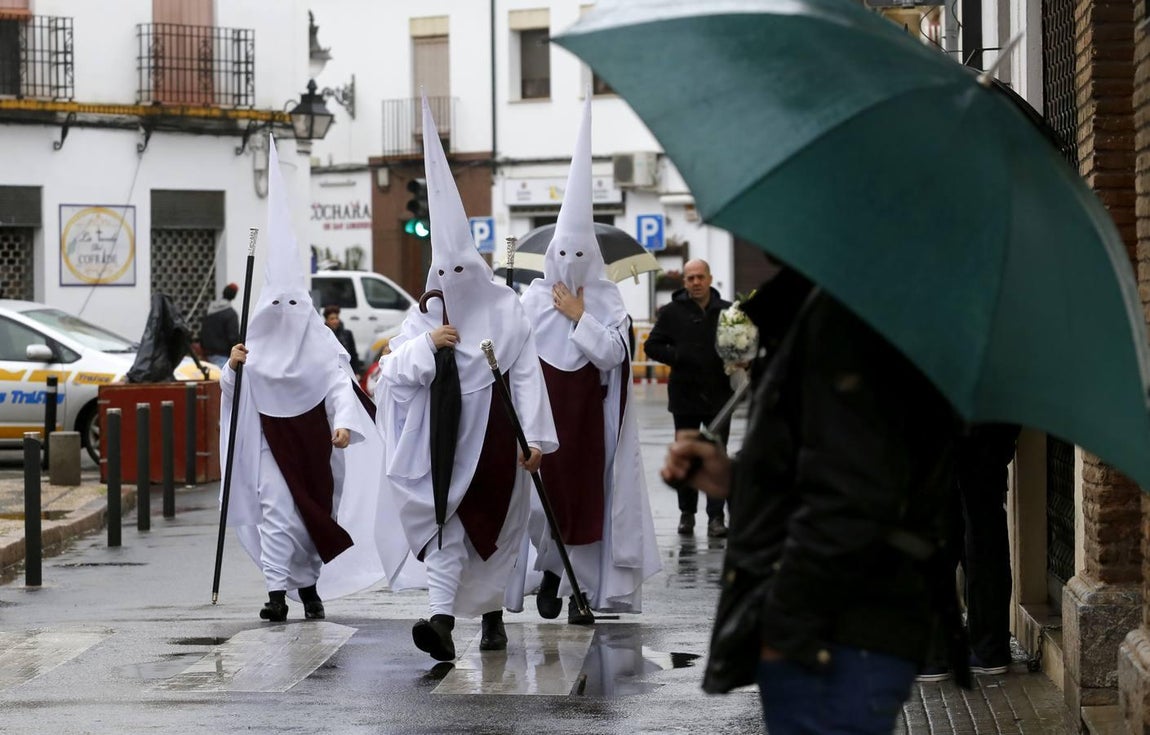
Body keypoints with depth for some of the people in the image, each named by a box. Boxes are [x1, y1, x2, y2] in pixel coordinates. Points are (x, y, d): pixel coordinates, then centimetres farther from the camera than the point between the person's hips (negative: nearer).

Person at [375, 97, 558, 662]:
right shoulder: (424, 318, 7)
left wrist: (535, 436, -9)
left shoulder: (507, 311, 0)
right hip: (444, 438, 1)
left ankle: (493, 616, 23)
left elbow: (527, 375, -3)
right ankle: (443, 619, -21)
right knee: (443, 527, -10)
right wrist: (425, 345, -16)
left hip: (495, 435, -1)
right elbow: (392, 372, 1)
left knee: (496, 525, 8)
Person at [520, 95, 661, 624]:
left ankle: (583, 588, 4)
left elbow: (612, 355, -11)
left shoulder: (607, 303, 2)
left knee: (587, 495, -1)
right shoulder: (533, 299, 4)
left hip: (590, 416, 0)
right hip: (543, 412, 0)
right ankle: (552, 567, 18)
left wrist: (579, 317, -11)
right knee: (541, 492, -5)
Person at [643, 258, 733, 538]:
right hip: (685, 395, 1)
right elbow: (652, 346, 2)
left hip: (719, 396, -1)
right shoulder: (672, 313, 2)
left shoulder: (727, 311, 3)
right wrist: (678, 356, -13)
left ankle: (716, 516, 1)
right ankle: (687, 513, 20)